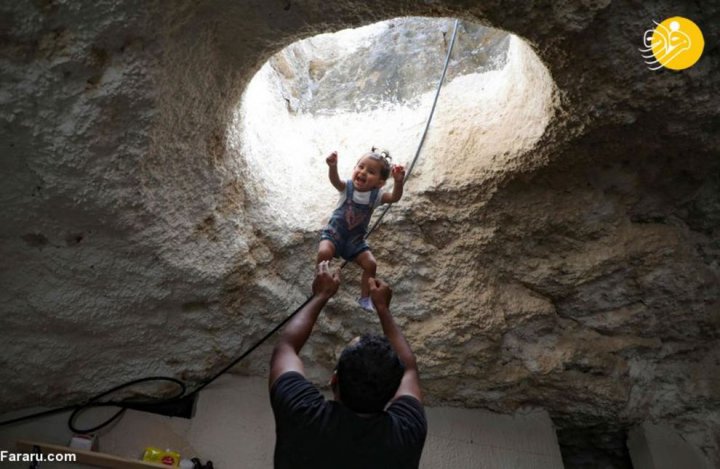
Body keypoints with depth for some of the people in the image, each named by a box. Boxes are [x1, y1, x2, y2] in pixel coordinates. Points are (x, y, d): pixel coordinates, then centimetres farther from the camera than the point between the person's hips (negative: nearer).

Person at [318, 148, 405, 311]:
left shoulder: (376, 195, -12)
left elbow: (394, 198, -31)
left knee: (370, 264, -10)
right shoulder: (347, 187, -15)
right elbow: (334, 180, -38)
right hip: (334, 232, -2)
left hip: (355, 240, 2)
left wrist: (398, 182, -52)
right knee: (324, 252, -30)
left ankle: (364, 297, 13)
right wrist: (332, 166, -61)